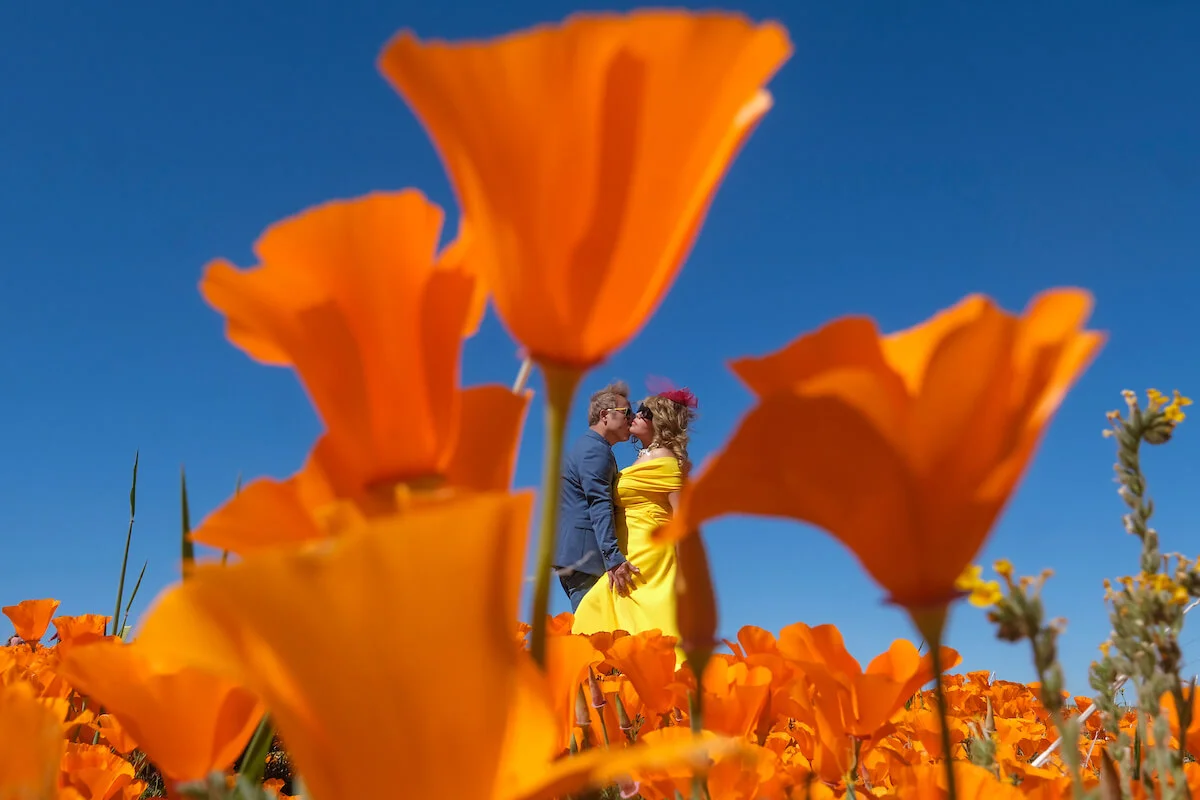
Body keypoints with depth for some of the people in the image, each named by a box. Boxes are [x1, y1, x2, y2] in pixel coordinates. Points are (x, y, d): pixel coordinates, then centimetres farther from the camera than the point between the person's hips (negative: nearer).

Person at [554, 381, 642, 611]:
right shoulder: (596, 450, -10)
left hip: (571, 554, 10)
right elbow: (600, 507, -22)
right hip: (583, 555, -10)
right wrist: (614, 558, -30)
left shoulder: (587, 446, 23)